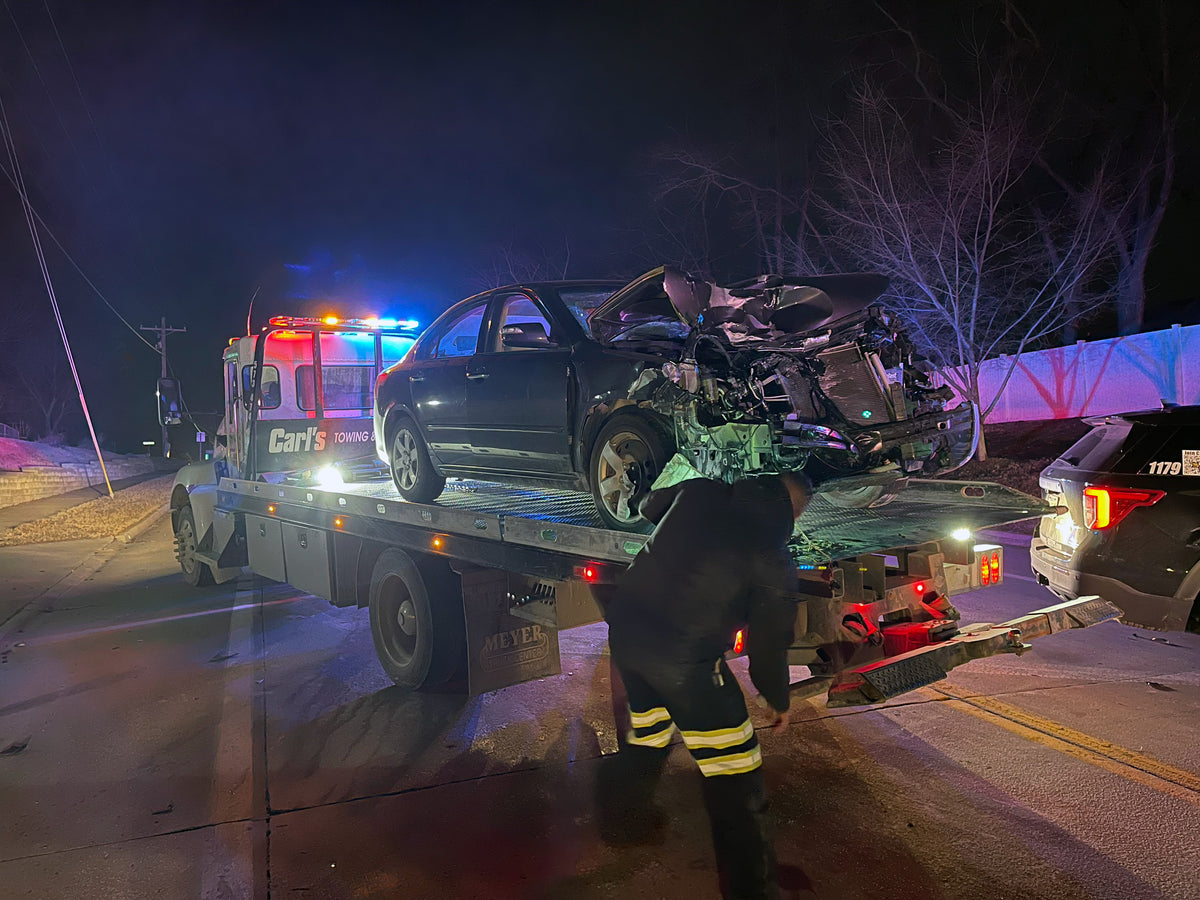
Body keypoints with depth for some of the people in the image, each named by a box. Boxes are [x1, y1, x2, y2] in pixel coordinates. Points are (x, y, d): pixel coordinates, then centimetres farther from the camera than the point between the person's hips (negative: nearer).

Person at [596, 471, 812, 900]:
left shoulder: (700, 492, 3)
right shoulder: (774, 561, -8)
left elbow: (648, 506, 24)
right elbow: (769, 644, -1)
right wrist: (778, 701, 17)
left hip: (623, 628, 7)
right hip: (682, 657, -7)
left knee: (646, 735, 30)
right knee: (734, 772, 6)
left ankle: (621, 816, 51)